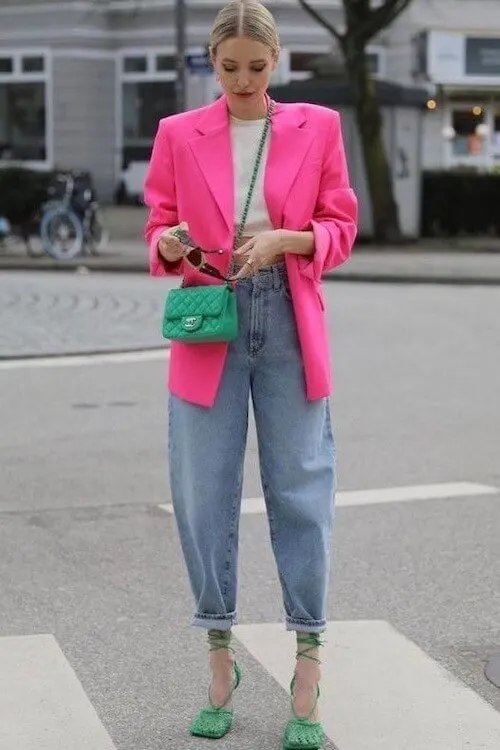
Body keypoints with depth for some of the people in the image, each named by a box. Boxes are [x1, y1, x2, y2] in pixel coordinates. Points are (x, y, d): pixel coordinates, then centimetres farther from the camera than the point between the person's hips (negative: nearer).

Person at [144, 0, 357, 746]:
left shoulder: (317, 127, 5)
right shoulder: (178, 134, 5)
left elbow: (341, 229, 5)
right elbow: (158, 232, 8)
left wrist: (282, 240, -13)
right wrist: (170, 245, -15)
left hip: (291, 328, 0)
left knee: (302, 492, 0)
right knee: (204, 495, 1)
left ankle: (307, 682, 7)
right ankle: (220, 665, 15)